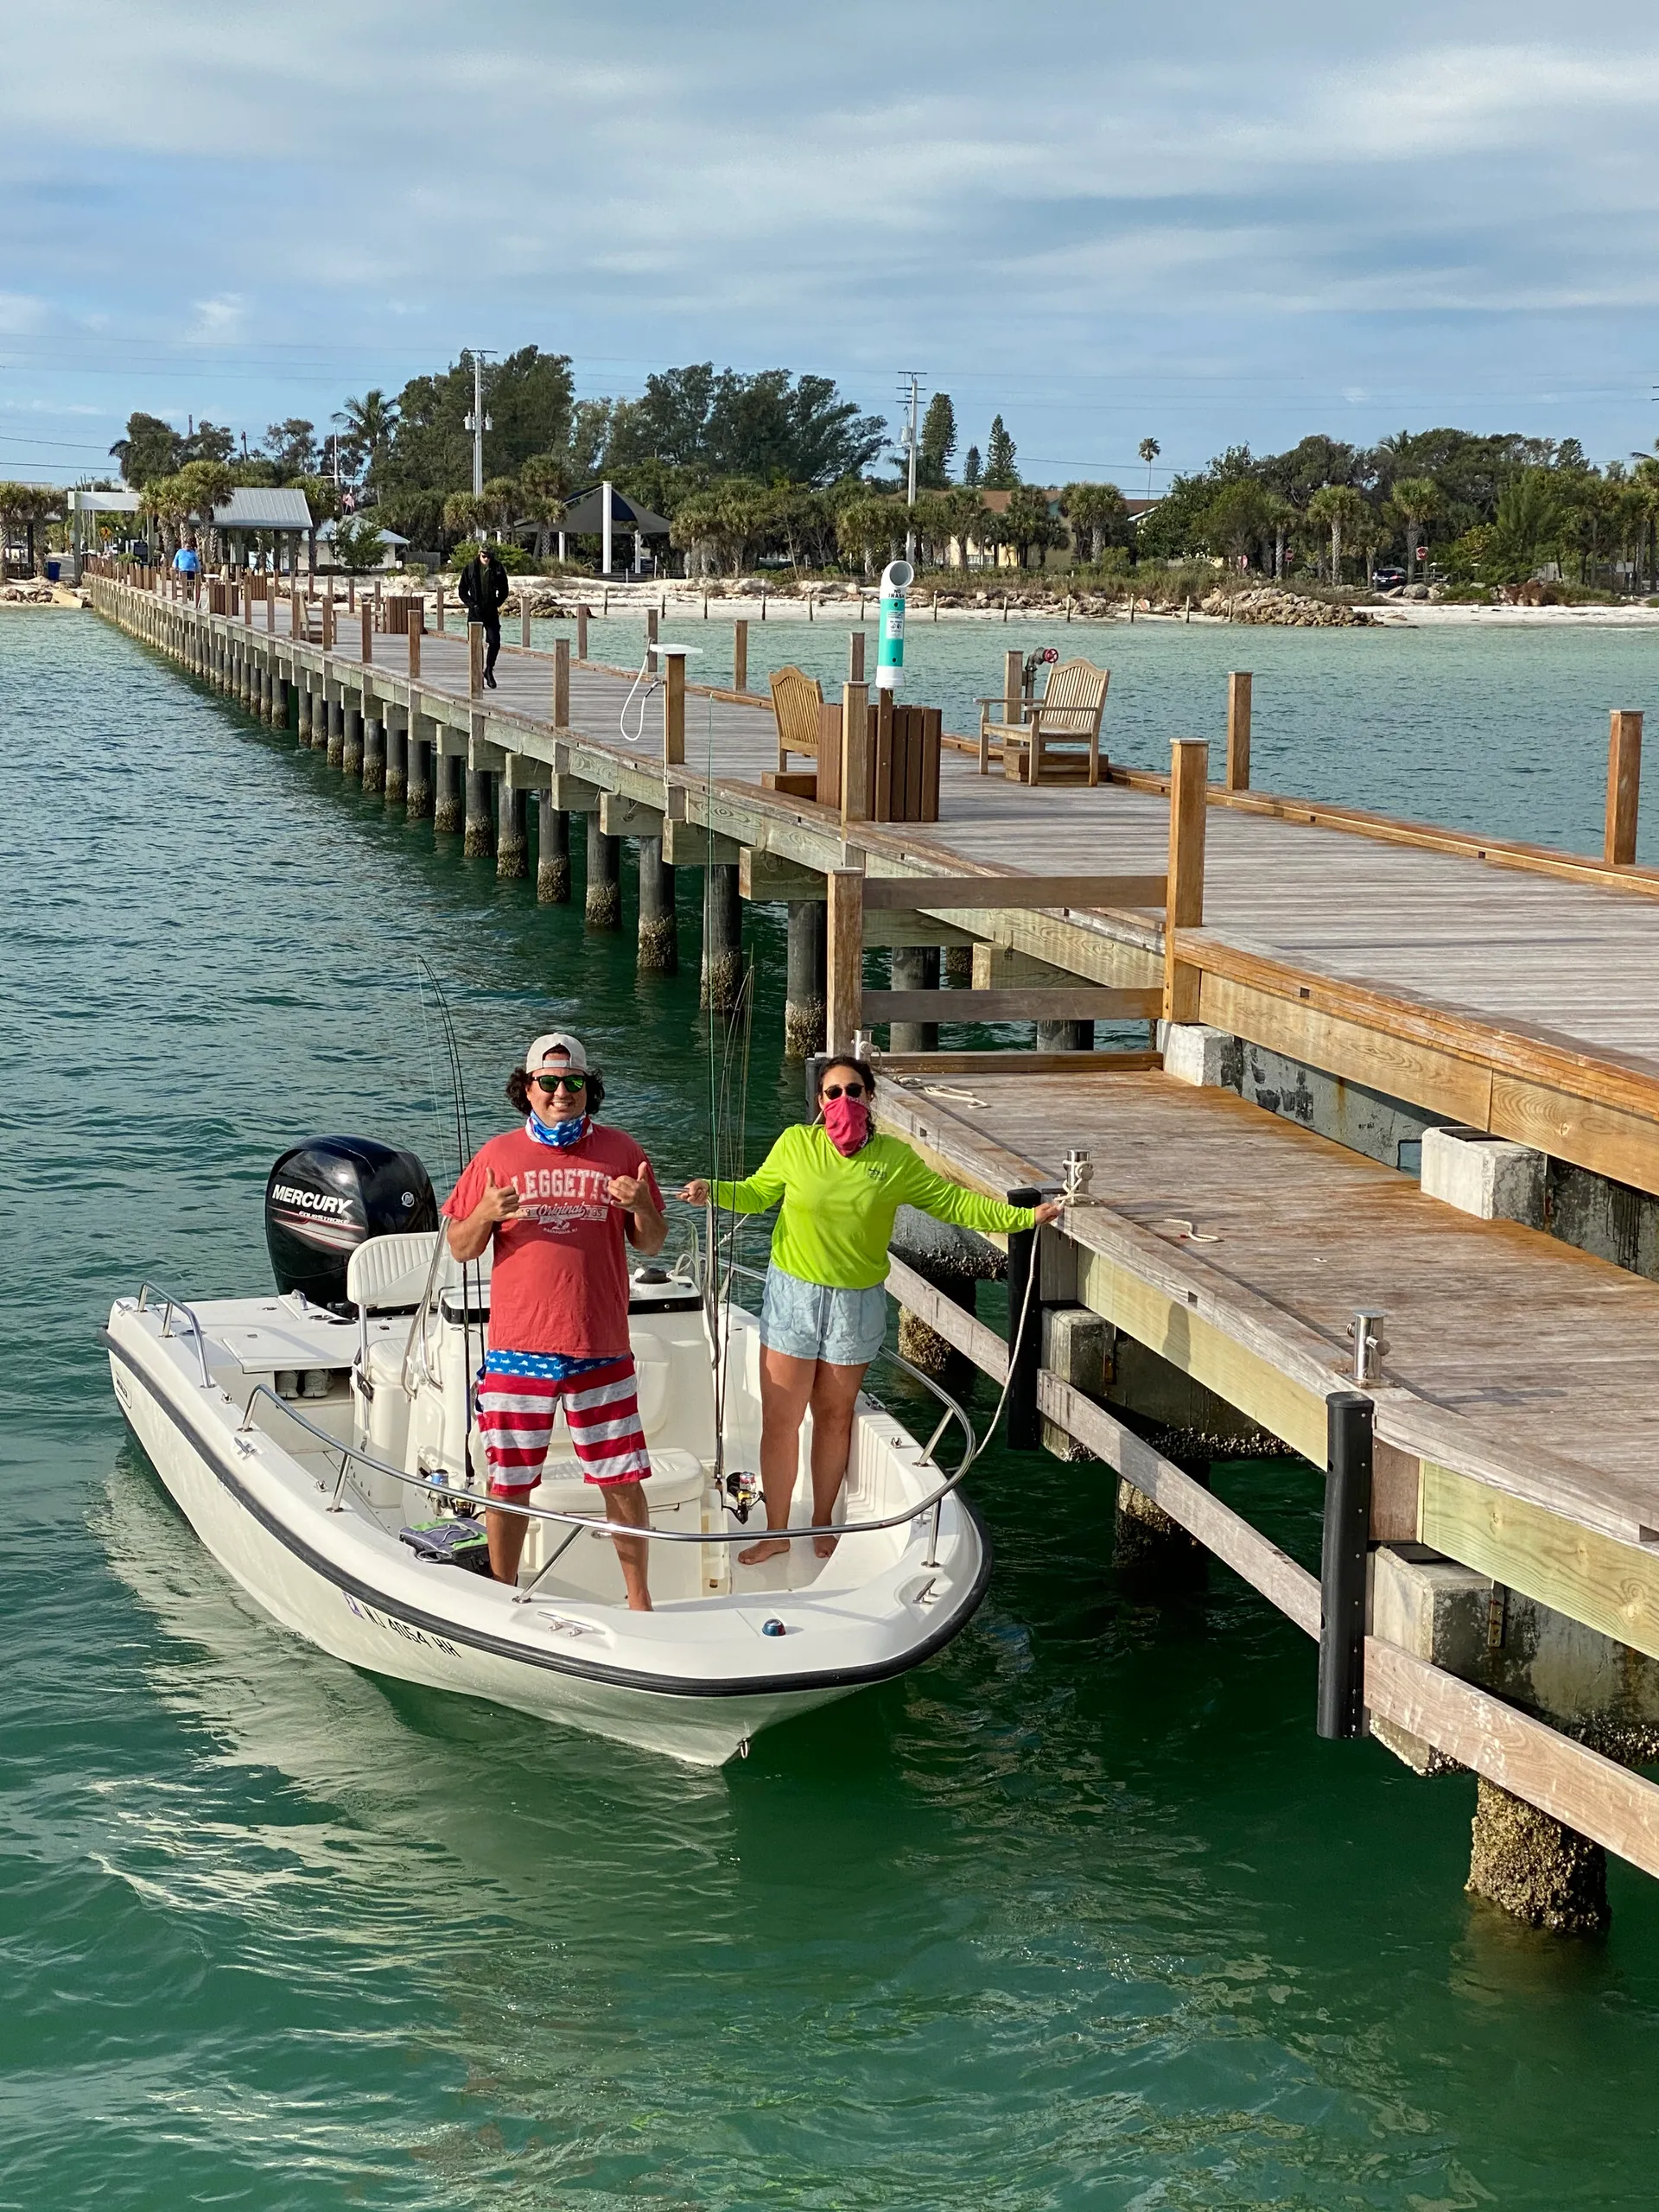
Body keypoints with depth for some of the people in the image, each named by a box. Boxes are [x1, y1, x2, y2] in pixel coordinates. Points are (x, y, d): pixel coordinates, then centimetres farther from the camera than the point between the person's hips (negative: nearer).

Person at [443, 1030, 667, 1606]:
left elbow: (652, 1244, 10)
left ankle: (639, 1598, 18)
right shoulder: (496, 1156, 5)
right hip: (517, 1347, 0)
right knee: (508, 1483, 7)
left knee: (622, 1482, 4)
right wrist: (485, 1213, -13)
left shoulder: (619, 1152, 6)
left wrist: (642, 1207, -11)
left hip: (600, 1346, 0)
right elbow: (460, 1248, 7)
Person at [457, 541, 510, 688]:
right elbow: (463, 592, 2)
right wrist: (473, 605, -10)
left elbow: (504, 591, 10)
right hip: (475, 613, -1)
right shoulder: (470, 569, -1)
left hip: (492, 613, 1)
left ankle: (489, 670, 15)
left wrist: (497, 604, -3)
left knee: (495, 642, -6)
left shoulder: (498, 569, 2)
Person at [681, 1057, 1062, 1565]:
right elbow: (756, 1193, 8)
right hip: (792, 1296, -1)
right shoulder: (795, 1144, -4)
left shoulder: (895, 1158, -2)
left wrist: (1023, 1217, 0)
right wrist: (713, 1192, -11)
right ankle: (776, 1531, 14)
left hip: (856, 1304, 1)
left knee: (834, 1417, 13)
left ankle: (822, 1522, 31)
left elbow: (951, 1202, 4)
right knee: (779, 1420, 0)